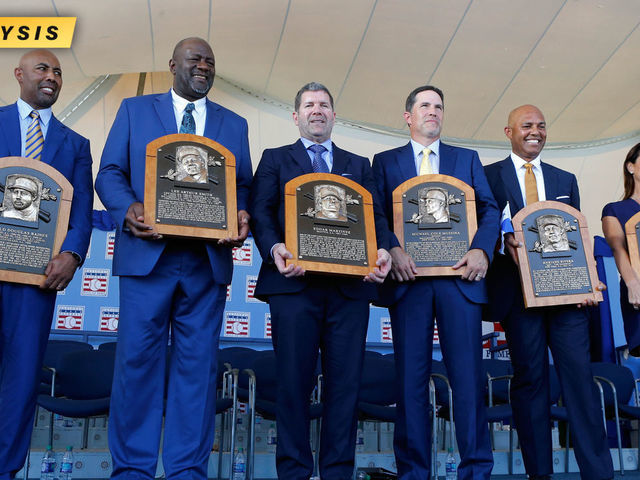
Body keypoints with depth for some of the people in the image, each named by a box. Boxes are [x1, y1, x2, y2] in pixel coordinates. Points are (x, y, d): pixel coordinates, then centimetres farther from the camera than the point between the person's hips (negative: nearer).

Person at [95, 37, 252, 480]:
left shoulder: (234, 124, 18)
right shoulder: (135, 109, 13)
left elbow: (244, 186, 12)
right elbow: (110, 173, 7)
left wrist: (242, 217, -10)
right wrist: (128, 208, -13)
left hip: (208, 259, 2)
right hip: (147, 254, -1)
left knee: (197, 363, 3)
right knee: (138, 359, 0)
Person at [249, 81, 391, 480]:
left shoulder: (359, 165, 23)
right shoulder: (275, 159, 17)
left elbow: (376, 215, 12)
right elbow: (261, 211, 4)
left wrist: (382, 250, -9)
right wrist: (273, 247, -16)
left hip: (350, 285, 2)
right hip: (295, 282, -2)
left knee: (345, 382, 2)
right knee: (294, 381, -1)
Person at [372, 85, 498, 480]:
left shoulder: (467, 159, 19)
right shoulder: (385, 162, 16)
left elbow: (490, 209, 11)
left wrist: (481, 249, -7)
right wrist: (392, 249, -13)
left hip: (459, 275, 1)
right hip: (409, 277, 0)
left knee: (468, 373, -3)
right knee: (411, 376, 1)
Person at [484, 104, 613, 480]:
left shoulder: (566, 180, 19)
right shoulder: (488, 176, 7)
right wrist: (504, 241, -20)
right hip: (518, 291, -2)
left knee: (580, 374, -3)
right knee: (530, 378, 2)